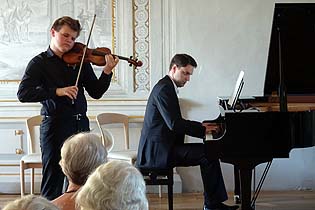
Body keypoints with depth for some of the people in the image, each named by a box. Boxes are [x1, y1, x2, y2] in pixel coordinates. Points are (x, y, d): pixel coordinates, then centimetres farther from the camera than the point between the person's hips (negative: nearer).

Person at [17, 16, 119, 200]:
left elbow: (96, 93, 8)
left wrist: (107, 72, -9)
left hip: (81, 125, 4)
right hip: (55, 125, -4)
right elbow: (23, 93, -12)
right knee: (53, 186, -2)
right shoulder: (40, 63, 0)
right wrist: (57, 91, -21)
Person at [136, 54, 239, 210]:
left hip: (161, 147, 11)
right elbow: (174, 124, -23)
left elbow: (176, 122, 24)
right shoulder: (164, 89, -16)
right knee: (208, 153, -17)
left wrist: (200, 126, 11)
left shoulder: (167, 87, 17)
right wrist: (202, 130, -15)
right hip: (158, 150, -11)